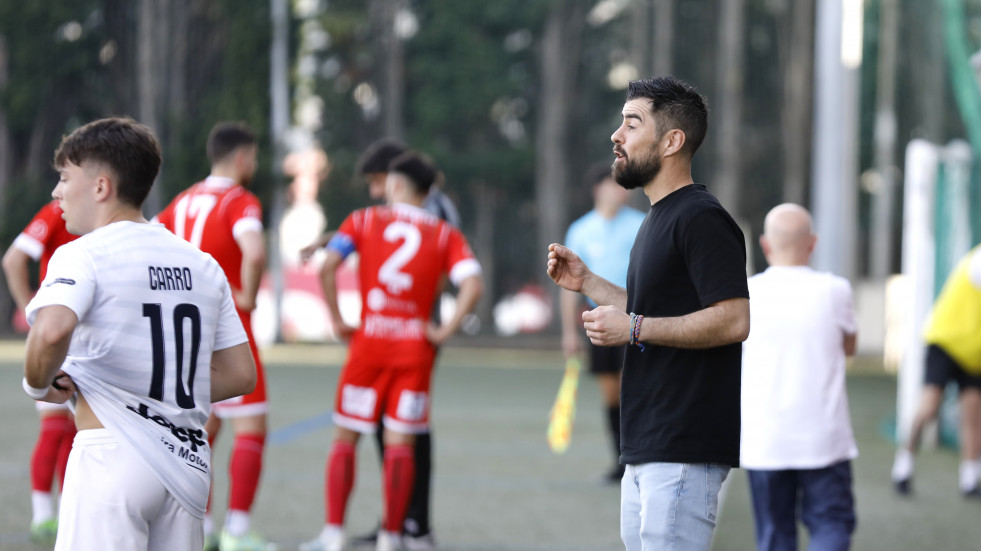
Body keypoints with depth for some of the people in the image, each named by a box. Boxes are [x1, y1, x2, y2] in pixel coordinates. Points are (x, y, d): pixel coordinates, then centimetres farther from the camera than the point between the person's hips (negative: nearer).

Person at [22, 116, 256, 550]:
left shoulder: (83, 255, -5)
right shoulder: (203, 265, 16)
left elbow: (53, 331, -26)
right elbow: (240, 375, 16)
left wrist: (37, 385, -7)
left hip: (112, 451, -7)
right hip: (188, 461, 7)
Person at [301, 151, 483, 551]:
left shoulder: (364, 221, 4)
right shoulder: (446, 235, 6)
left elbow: (327, 266, -10)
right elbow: (473, 285, -10)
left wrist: (337, 320, -2)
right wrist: (446, 330, -3)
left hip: (368, 342, -1)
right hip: (416, 346, 1)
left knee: (345, 438, 8)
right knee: (400, 443, 4)